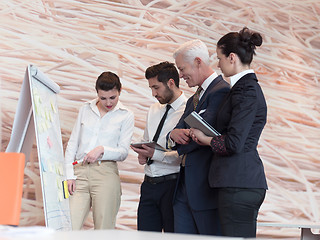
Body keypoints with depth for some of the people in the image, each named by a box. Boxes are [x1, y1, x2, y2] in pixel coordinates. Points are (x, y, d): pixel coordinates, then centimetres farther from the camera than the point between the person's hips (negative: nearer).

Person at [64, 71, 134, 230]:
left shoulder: (126, 116, 8)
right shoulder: (85, 110, 16)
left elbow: (123, 152, 4)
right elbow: (72, 144, 15)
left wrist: (102, 150, -14)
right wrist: (69, 174, 4)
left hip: (106, 174, -2)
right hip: (79, 172, 2)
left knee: (104, 232, -3)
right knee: (69, 229, -9)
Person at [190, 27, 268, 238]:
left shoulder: (246, 90, -14)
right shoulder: (249, 86, 17)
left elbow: (233, 144, -19)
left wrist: (206, 139, -2)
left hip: (239, 184, -10)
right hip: (246, 182, 10)